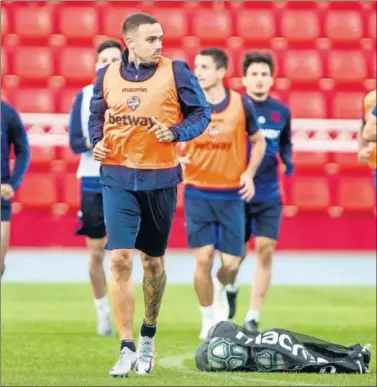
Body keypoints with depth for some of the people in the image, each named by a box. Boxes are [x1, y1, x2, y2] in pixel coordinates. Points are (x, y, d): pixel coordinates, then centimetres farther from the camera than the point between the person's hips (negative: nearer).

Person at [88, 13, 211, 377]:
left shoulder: (175, 71, -4)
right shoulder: (107, 75, 4)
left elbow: (201, 113, 1)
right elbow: (96, 114, 18)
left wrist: (176, 133, -16)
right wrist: (97, 141, -1)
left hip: (160, 179, -1)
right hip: (118, 178, 1)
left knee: (152, 261, 11)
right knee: (120, 259, -10)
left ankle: (148, 336, 34)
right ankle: (127, 349, -8)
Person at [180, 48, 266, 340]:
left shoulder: (241, 104, -2)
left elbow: (259, 142, 11)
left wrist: (249, 173, -3)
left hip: (232, 195, 1)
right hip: (197, 193, -1)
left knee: (231, 263, -2)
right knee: (203, 259, -8)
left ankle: (220, 289, 35)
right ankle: (208, 321, 11)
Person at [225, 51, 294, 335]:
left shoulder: (282, 112, 3)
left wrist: (288, 160, 0)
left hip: (269, 195, 2)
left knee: (266, 250, -9)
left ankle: (253, 317, -3)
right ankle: (231, 288, 44)